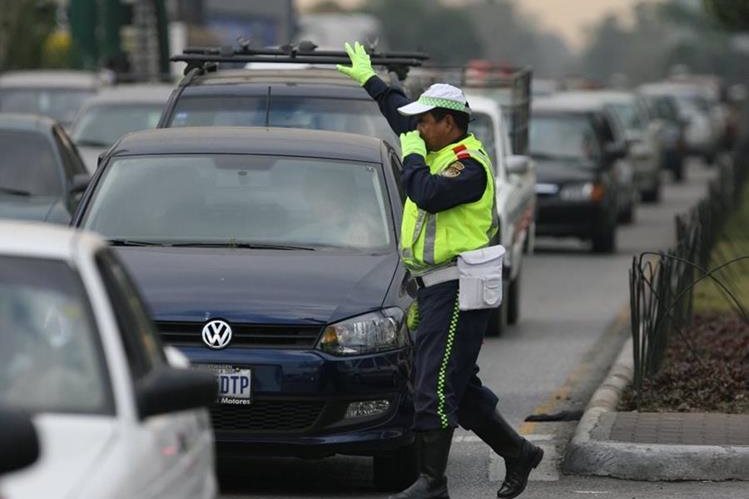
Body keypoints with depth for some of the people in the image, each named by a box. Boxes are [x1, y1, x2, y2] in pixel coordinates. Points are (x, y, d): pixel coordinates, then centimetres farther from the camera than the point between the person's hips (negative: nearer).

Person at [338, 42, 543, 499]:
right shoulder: (440, 153, 14)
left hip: (457, 290, -10)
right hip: (437, 286, 10)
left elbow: (428, 194, -30)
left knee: (435, 388, -9)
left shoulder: (469, 163, -14)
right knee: (461, 389, 14)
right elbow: (401, 112, 31)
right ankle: (519, 453, 24)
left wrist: (412, 156, -13)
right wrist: (368, 78, 38)